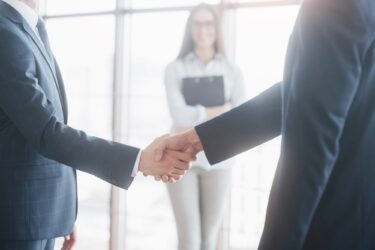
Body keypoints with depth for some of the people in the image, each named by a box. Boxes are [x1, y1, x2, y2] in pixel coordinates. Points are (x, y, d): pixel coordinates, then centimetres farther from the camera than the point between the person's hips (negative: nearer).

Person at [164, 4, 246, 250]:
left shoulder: (232, 71, 6)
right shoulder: (176, 69, 2)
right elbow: (179, 114, -13)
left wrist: (197, 123, -13)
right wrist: (221, 110, -8)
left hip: (218, 161, 2)